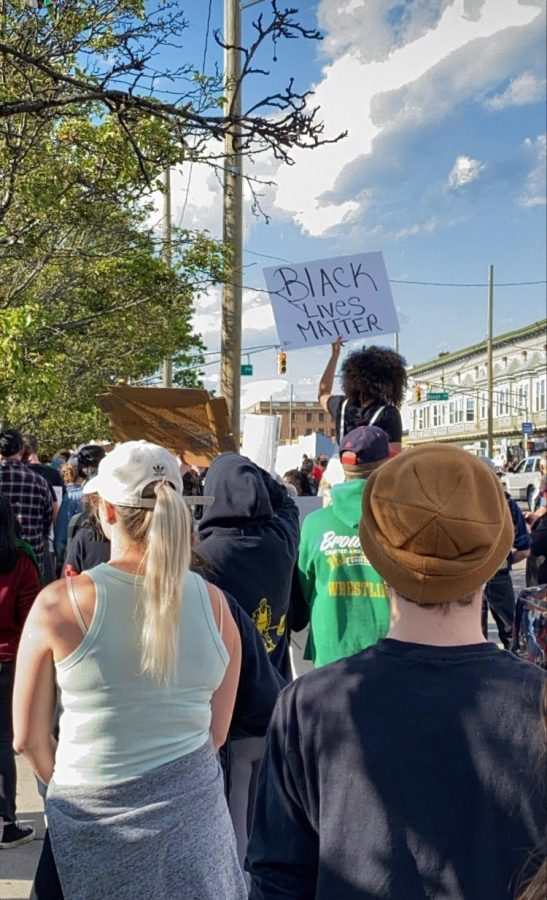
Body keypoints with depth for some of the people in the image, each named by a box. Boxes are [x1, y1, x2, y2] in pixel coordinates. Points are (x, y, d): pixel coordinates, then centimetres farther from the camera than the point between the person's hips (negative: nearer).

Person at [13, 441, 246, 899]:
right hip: (192, 814, 2)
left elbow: (29, 738, -5)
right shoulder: (213, 602, -8)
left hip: (94, 823, -2)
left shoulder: (59, 603, -16)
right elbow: (217, 734, 2)